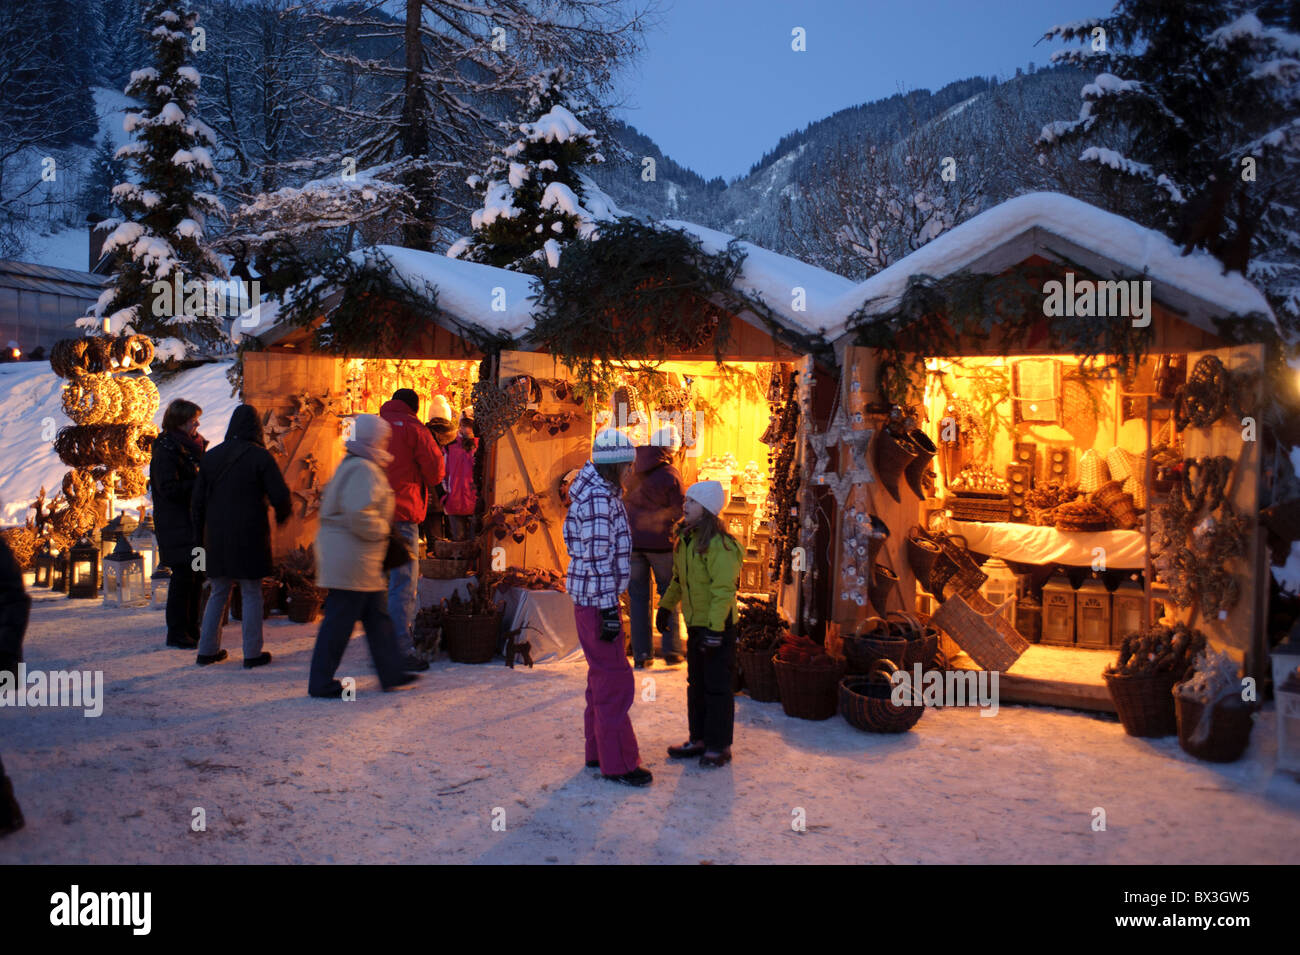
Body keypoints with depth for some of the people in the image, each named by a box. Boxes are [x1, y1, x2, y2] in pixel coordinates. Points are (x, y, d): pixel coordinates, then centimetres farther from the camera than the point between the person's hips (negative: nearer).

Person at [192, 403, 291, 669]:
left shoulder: (211, 456, 6)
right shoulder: (260, 457, -8)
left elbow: (197, 501, 8)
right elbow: (280, 495, -12)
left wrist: (201, 533, 17)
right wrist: (282, 515, 9)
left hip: (217, 537, 4)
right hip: (250, 536, -4)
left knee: (218, 592, 15)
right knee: (251, 594, 4)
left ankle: (207, 649, 18)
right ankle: (252, 653, 6)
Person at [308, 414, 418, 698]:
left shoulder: (353, 465, 16)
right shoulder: (363, 470, -18)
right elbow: (359, 514, -28)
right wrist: (382, 530, -11)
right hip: (352, 559, -11)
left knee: (377, 615, 14)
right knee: (340, 619, -3)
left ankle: (391, 673, 21)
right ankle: (320, 682, 6)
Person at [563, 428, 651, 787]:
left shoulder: (603, 492, 12)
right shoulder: (599, 498, -19)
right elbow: (598, 558, -22)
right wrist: (608, 609, -21)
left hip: (590, 598, 11)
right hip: (596, 599, -11)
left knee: (602, 674, 18)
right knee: (615, 679, -4)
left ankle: (598, 750, 29)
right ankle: (617, 762, 3)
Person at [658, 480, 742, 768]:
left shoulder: (719, 545, -21)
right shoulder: (686, 539, 8)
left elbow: (724, 591, -23)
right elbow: (679, 579, 21)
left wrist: (714, 628, -26)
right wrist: (666, 605, 20)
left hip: (719, 626, -9)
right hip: (695, 624, 9)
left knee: (717, 686, 0)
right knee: (696, 684, 17)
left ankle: (719, 746, 11)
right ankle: (699, 739, 29)